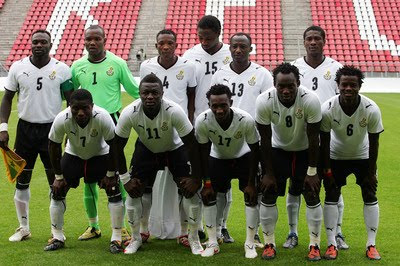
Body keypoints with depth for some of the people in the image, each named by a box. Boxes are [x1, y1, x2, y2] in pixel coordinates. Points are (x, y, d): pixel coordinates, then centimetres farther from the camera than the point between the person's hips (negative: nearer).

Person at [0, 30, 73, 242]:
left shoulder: (61, 69, -4)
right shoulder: (18, 67, 0)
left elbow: (71, 101, 1)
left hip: (52, 129, -2)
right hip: (25, 128, 2)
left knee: (56, 181, 2)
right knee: (21, 180, 7)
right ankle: (23, 228, 20)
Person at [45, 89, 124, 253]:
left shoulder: (102, 117, -37)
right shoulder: (62, 120, -33)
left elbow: (114, 145, -22)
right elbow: (53, 146, -15)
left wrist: (110, 174, -16)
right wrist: (58, 176, -10)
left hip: (100, 155, -1)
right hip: (73, 155, 1)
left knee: (114, 193, -12)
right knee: (57, 192, -4)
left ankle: (116, 238, 2)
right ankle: (57, 237, 12)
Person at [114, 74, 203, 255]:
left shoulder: (174, 111, -36)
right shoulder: (129, 113, -31)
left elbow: (192, 144, -25)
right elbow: (118, 146, -15)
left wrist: (196, 178, -22)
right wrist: (125, 178, -14)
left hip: (175, 148, -1)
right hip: (146, 149, 2)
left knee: (190, 189, -13)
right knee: (134, 190, -8)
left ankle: (194, 238, 7)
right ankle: (135, 238, 14)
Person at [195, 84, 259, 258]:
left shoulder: (246, 120, -36)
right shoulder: (202, 121, -32)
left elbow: (255, 151, -21)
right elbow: (203, 153, -16)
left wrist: (251, 182, -17)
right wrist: (207, 182, -15)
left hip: (243, 157, -1)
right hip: (218, 158, 2)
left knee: (251, 195, -11)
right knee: (207, 194, -7)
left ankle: (250, 243, 2)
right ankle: (212, 243, 5)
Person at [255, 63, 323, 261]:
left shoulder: (310, 101, -31)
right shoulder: (264, 102, -28)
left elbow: (313, 138, -19)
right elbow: (265, 140, -17)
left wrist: (312, 171, -14)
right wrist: (268, 173, -11)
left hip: (305, 150, -1)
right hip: (278, 149, 1)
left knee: (312, 196, -3)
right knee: (268, 195, -3)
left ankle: (314, 245, 10)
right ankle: (269, 244, 11)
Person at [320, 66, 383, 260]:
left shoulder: (371, 110, -27)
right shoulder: (327, 109, -28)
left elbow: (374, 142, -15)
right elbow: (324, 142, -15)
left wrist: (371, 171, -11)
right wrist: (326, 170, -12)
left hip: (363, 156, 0)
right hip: (336, 157, 0)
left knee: (370, 196, -1)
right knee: (331, 197, -3)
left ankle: (371, 245, 8)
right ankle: (332, 244, 5)